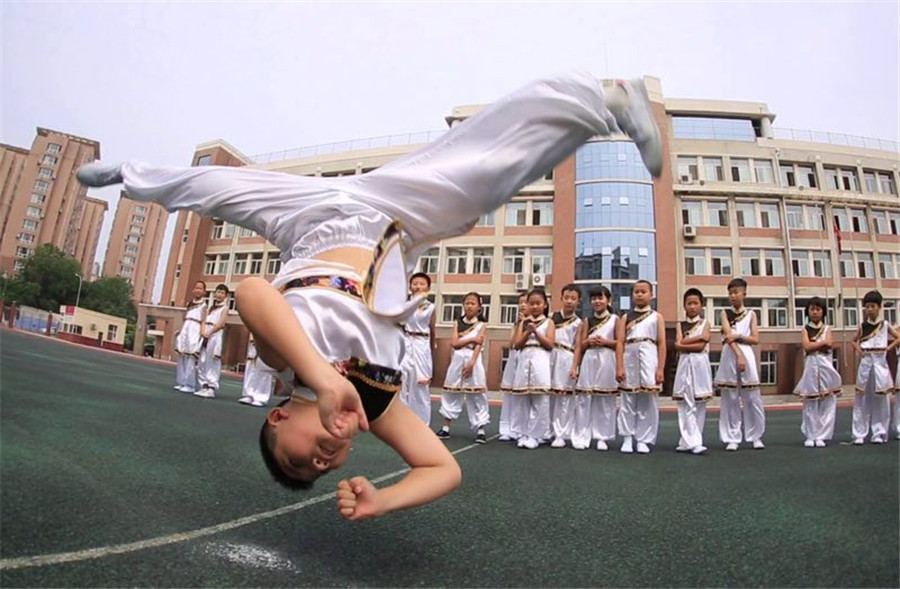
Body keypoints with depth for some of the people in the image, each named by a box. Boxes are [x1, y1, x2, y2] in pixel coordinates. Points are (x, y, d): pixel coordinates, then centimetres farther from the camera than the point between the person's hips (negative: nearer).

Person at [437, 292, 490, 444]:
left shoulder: (481, 325, 2)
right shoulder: (458, 323, 9)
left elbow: (478, 346, -8)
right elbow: (454, 343, -4)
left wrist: (471, 363, -19)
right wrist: (472, 339, -11)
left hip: (473, 360, -3)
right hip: (457, 359, 3)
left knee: (476, 396, -2)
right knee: (451, 394, 6)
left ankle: (480, 430, 3)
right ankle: (446, 428, 14)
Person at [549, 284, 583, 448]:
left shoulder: (578, 322, 3)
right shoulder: (553, 317, 11)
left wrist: (575, 367, -8)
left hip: (567, 360, -3)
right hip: (551, 357, 3)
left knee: (565, 399, 0)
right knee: (552, 397, 3)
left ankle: (562, 435, 6)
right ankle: (556, 433, 10)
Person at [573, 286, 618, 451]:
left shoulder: (615, 319, 5)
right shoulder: (587, 321, 13)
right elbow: (580, 345, 11)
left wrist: (605, 342, -14)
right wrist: (588, 341, -9)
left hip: (607, 361, -2)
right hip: (589, 360, 2)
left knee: (605, 401, 0)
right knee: (585, 398, -1)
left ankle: (602, 437, 7)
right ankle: (583, 435, 5)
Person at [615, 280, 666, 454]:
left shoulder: (657, 317, 9)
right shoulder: (625, 317, 11)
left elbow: (662, 344, 3)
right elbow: (620, 342, 4)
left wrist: (660, 369, -6)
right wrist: (619, 367, -6)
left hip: (649, 358, -1)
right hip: (630, 357, 1)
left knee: (648, 400, 0)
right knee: (628, 400, 3)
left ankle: (644, 439, 9)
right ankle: (627, 438, 9)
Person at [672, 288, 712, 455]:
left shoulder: (705, 324, 7)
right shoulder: (680, 325, 11)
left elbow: (701, 346, -8)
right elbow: (678, 344, -6)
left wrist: (684, 344, -5)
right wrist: (699, 337, -7)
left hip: (700, 365, -1)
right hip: (684, 365, 1)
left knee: (699, 405, 0)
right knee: (686, 405, -5)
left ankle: (688, 441, 5)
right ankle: (693, 442, -5)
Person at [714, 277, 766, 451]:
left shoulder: (751, 314, 11)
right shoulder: (725, 313, 8)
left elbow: (755, 339, 3)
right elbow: (728, 336, -6)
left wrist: (738, 336, -10)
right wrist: (739, 355, -17)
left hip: (747, 355, 1)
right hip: (730, 356, -1)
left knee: (752, 398, 0)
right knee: (730, 399, 0)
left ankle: (756, 436, 13)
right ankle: (732, 438, 5)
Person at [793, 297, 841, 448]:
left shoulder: (827, 329, 10)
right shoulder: (805, 329, 8)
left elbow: (829, 345, -8)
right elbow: (807, 347, -8)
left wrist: (813, 344, -5)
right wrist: (823, 342, -5)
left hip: (825, 366, 1)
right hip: (811, 367, -1)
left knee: (827, 403, -2)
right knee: (810, 405, 0)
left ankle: (821, 436, 2)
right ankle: (810, 436, 6)